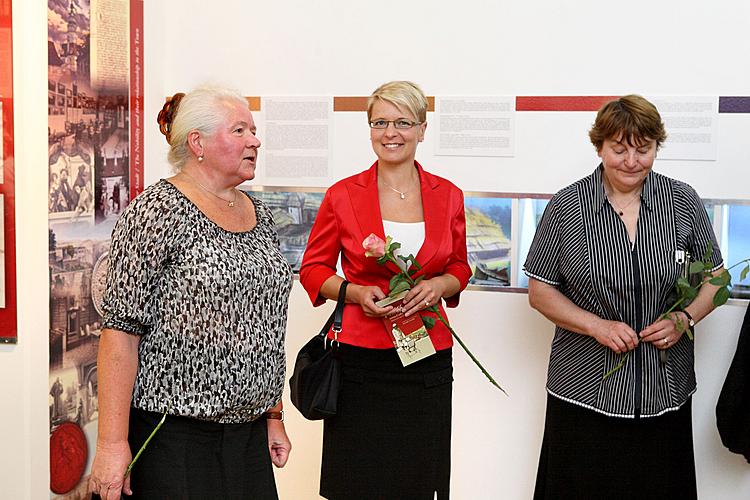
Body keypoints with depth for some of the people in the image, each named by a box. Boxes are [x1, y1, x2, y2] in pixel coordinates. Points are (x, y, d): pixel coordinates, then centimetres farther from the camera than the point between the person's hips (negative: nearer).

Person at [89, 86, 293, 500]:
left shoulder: (259, 215, 12)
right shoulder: (156, 211, -10)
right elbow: (122, 329, -15)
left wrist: (273, 416, 16)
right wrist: (112, 444, -19)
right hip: (174, 435, -6)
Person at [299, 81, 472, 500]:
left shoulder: (448, 196, 6)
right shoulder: (343, 195, 0)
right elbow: (313, 269, 7)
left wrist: (440, 284, -6)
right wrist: (356, 292, -11)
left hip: (429, 363, 2)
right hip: (361, 359, -2)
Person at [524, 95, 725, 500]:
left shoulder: (683, 201, 1)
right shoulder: (565, 207, -3)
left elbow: (714, 277, 10)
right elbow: (540, 291, 1)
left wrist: (684, 318, -10)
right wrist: (597, 325, -14)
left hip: (666, 391, 1)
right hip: (584, 391, -1)